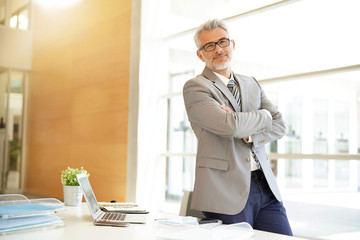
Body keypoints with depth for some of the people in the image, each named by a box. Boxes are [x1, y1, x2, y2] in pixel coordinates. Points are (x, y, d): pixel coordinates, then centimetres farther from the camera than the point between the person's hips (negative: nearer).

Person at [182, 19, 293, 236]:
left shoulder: (252, 84, 17)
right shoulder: (194, 87, -4)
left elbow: (279, 125, 8)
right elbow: (231, 125, -18)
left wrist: (248, 133, -10)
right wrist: (264, 116, 0)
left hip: (266, 187, 6)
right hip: (227, 193, -5)